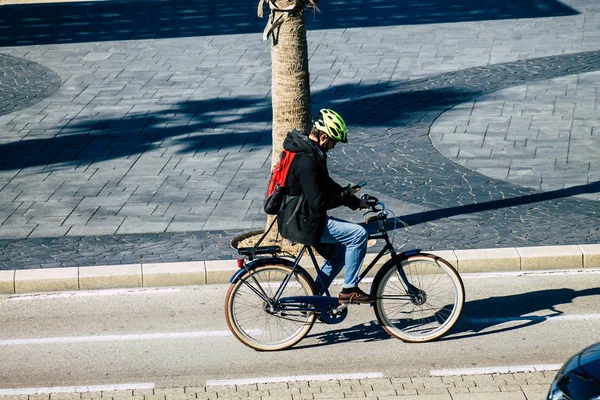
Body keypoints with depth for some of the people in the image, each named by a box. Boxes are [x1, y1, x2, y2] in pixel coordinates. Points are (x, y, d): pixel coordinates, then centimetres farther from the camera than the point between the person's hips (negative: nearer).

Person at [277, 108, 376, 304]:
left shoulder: (308, 150, 9)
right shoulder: (307, 160, -24)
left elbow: (327, 186, 17)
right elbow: (319, 203, -26)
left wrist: (356, 201, 9)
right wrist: (348, 195, -12)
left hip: (300, 217, 11)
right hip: (302, 223, -11)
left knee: (340, 246, 22)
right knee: (358, 234, -12)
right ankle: (350, 289, -2)